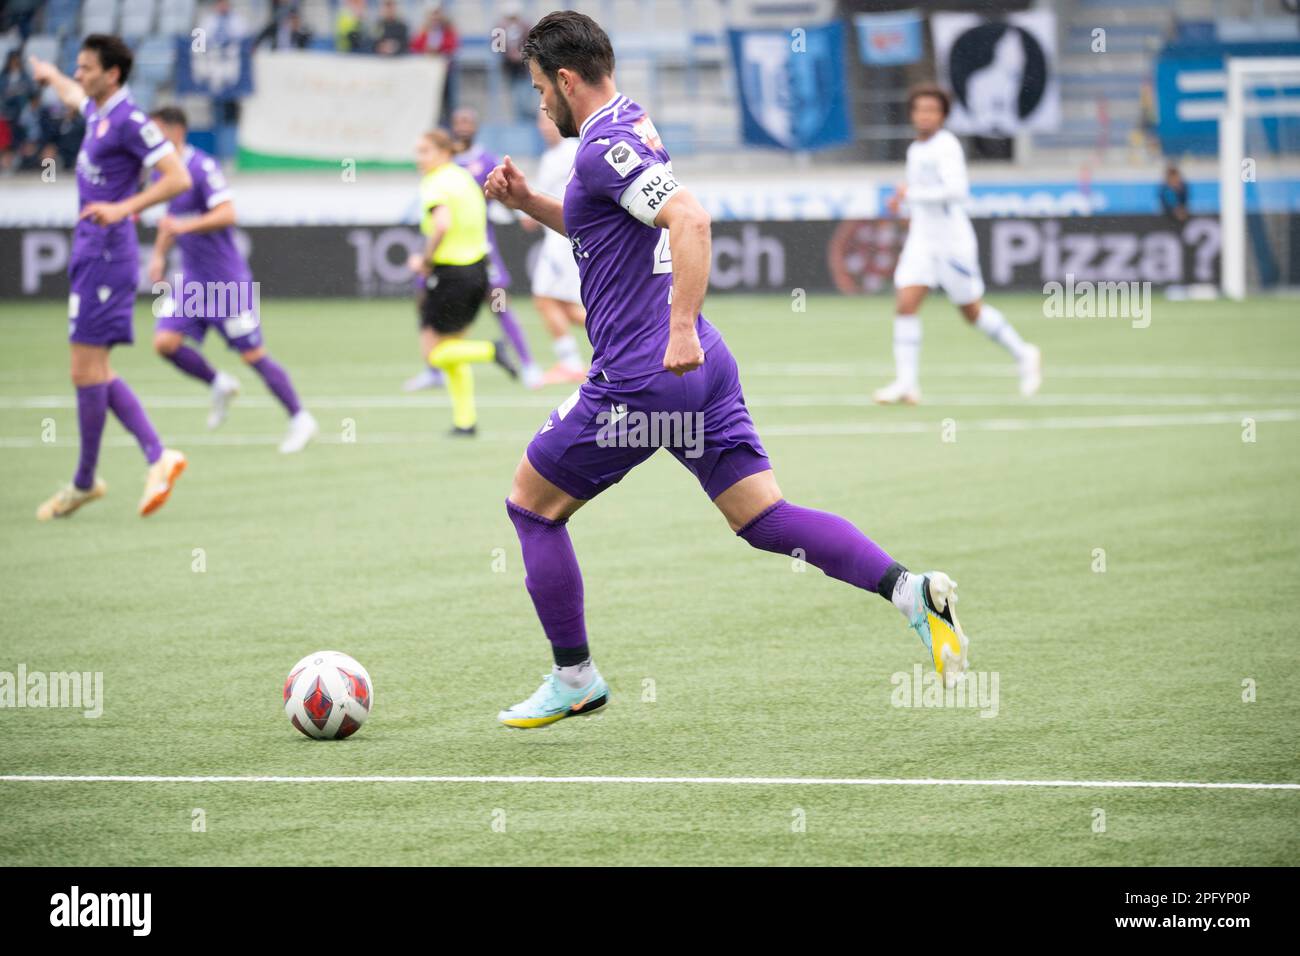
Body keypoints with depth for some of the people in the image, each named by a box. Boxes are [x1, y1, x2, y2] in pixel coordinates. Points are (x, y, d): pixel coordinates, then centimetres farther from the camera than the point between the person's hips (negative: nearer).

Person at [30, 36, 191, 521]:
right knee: (95, 372, 7)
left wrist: (123, 208, -27)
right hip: (91, 250, 10)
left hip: (106, 254, -10)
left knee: (86, 369, -7)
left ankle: (84, 482, 1)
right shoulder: (98, 112, 14)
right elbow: (74, 95, 40)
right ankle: (158, 457, 4)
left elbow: (178, 177, -19)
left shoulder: (130, 121, -13)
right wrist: (51, 75, 59)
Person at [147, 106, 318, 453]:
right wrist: (159, 252, 14)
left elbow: (227, 214, -26)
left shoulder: (202, 168, -17)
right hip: (190, 278, 8)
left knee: (253, 354, -4)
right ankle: (220, 385, 14)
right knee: (165, 341, -9)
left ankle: (301, 420, 8)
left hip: (225, 278, -8)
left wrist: (186, 225, -34)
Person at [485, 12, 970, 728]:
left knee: (531, 504, 8)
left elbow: (689, 219, -29)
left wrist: (682, 328, -33)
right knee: (764, 519, 4)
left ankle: (574, 680, 13)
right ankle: (909, 591, -15)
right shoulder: (633, 128, 17)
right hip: (703, 372, 9)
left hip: (640, 379, -9)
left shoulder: (606, 146, -14)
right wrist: (529, 202, 21)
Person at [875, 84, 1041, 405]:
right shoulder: (915, 151, 12)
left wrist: (911, 194, -24)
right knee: (905, 304, -10)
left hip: (953, 242, -7)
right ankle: (906, 383, -11)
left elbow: (957, 191, -26)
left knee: (972, 311, 5)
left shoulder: (947, 147, -14)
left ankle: (1023, 355, 27)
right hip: (921, 242, 7)